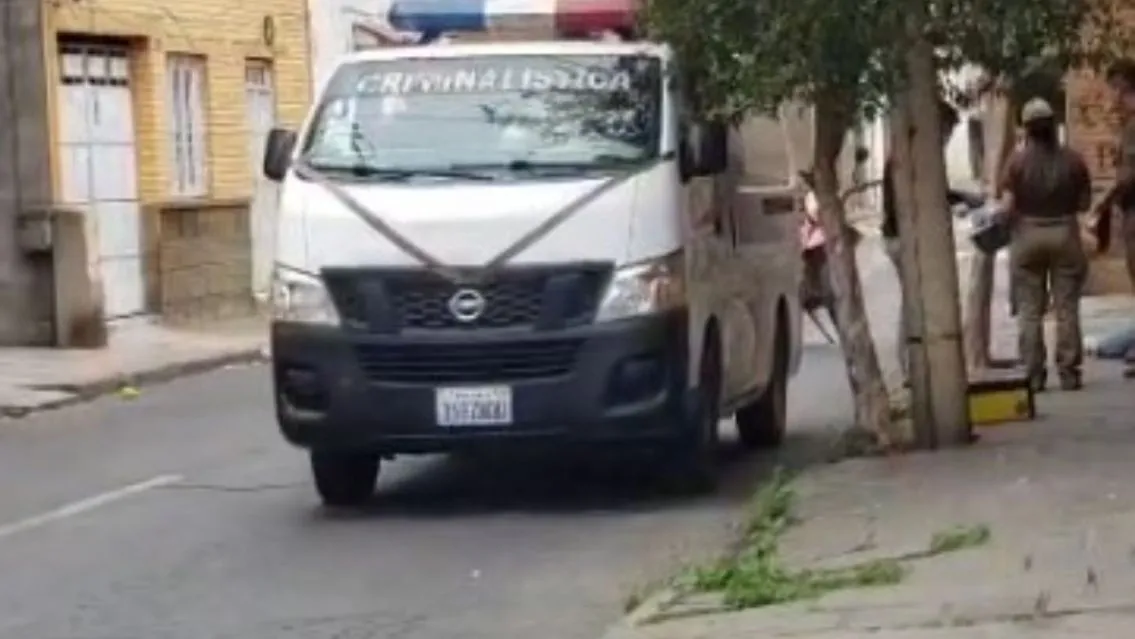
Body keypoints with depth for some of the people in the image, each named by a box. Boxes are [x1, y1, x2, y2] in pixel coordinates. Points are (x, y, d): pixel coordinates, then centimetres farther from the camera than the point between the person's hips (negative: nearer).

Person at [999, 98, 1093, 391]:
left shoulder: (1017, 161, -7)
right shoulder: (1072, 159, -3)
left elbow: (1007, 206, -10)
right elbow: (1084, 203, 1)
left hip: (1027, 236, -1)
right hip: (1065, 234, 1)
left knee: (1030, 310, 6)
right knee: (1067, 308, 7)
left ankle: (1033, 374, 5)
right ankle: (1069, 373, 7)